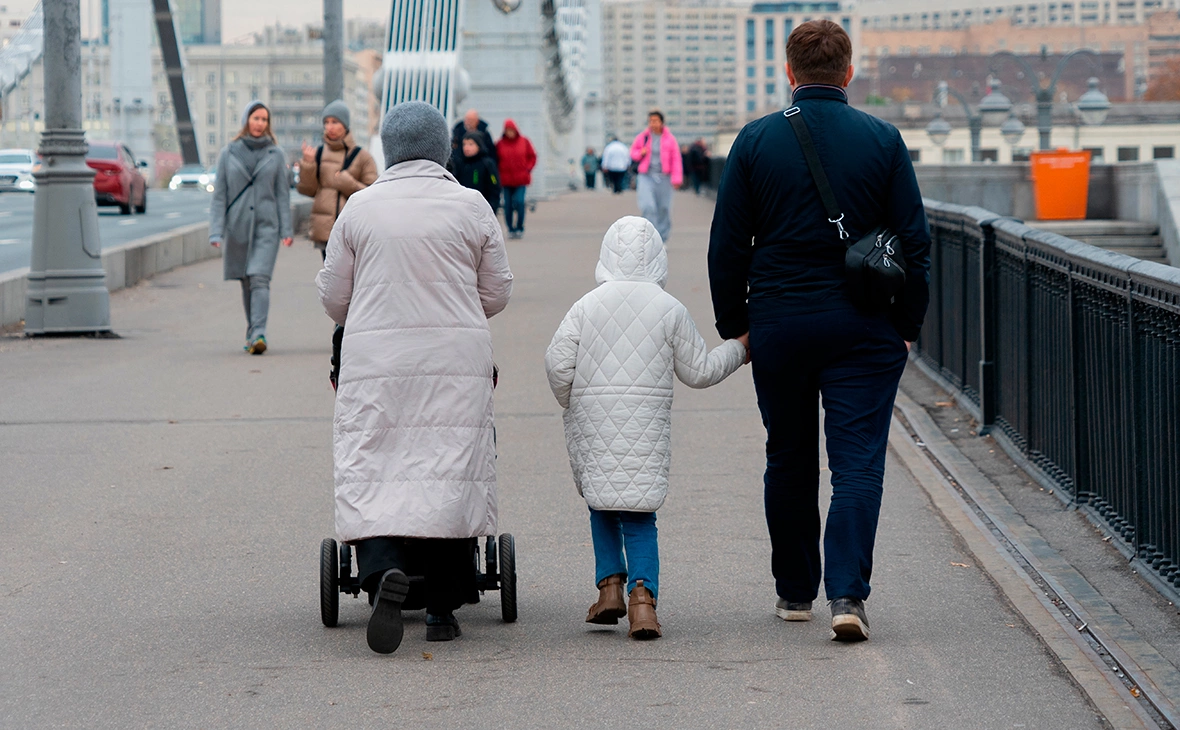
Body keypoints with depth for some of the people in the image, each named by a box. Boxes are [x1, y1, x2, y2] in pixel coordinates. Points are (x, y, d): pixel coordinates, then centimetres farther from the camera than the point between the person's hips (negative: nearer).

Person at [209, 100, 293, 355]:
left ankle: (258, 334, -23)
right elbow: (219, 195, 3)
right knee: (246, 283, 7)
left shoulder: (276, 155, 5)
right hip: (237, 226, 2)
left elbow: (282, 194, 6)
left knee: (260, 279, -15)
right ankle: (252, 333, 19)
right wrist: (216, 231, -5)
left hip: (266, 227, -1)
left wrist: (286, 229, -3)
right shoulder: (229, 154, 4)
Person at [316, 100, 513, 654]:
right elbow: (497, 294, 8)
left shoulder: (360, 207, 2)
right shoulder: (472, 207, 1)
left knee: (371, 469, -1)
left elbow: (332, 296, 8)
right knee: (450, 471, 7)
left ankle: (383, 568, -27)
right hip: (457, 358, 0)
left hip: (375, 359, 0)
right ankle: (442, 607, 8)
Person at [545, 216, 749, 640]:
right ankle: (642, 593, -13)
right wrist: (739, 350, 23)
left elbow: (558, 364, -3)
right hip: (647, 426, 0)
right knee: (639, 514, 4)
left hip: (593, 425, 0)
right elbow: (699, 371, 7)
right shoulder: (670, 310, 0)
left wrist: (573, 405, 15)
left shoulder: (587, 306, 1)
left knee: (601, 504, 16)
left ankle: (610, 585, 5)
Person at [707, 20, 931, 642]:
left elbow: (727, 245, 1)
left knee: (789, 461, 14)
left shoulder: (756, 141, -1)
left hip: (778, 325, 1)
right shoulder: (883, 140, -3)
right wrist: (907, 325, 8)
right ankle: (847, 593, -15)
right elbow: (914, 241, -1)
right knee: (857, 461, -2)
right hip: (863, 328, -1)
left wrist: (733, 324, 10)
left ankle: (794, 591, 23)